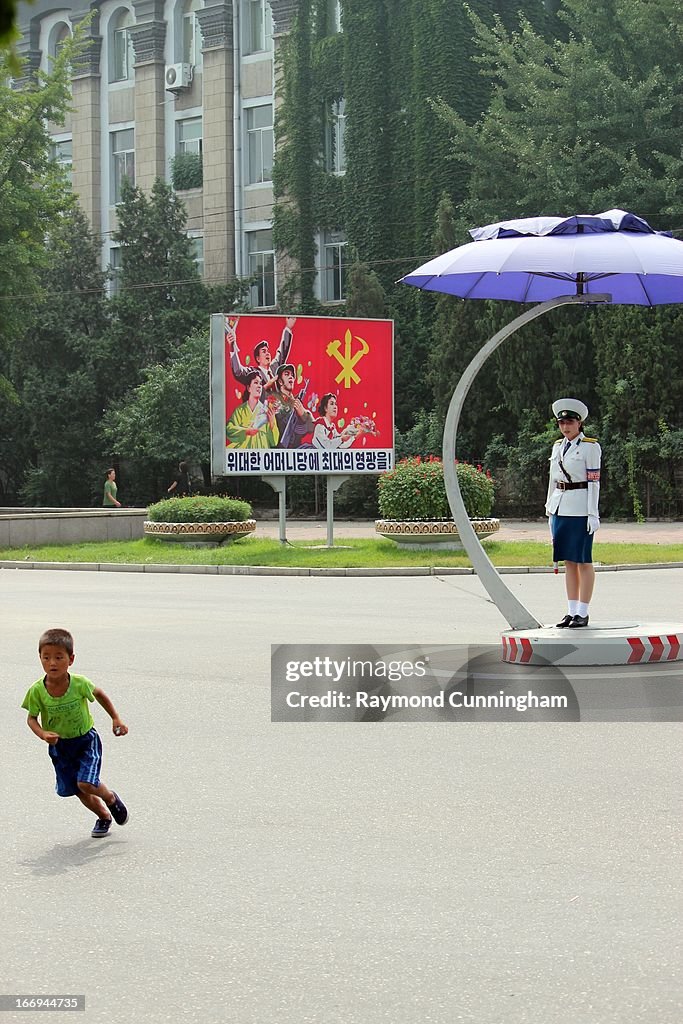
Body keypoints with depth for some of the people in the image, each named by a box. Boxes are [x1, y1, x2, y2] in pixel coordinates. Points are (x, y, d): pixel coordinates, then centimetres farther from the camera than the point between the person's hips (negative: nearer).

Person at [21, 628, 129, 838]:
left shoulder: (80, 684, -24)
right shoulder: (37, 691, -22)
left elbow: (99, 694, -3)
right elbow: (32, 718, -7)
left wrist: (116, 719, 1)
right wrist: (43, 734, -26)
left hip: (86, 739, -2)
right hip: (59, 744, 2)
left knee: (86, 783, -18)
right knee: (78, 791, 10)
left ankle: (110, 797, 16)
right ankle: (104, 816, 38)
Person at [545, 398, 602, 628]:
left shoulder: (590, 447, -6)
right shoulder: (558, 446, 13)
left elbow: (594, 482, -9)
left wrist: (593, 515, -14)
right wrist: (550, 512, 16)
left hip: (580, 509, -6)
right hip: (560, 508, 6)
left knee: (583, 561, -2)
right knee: (568, 561, 9)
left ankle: (583, 613, 2)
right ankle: (571, 612, 12)